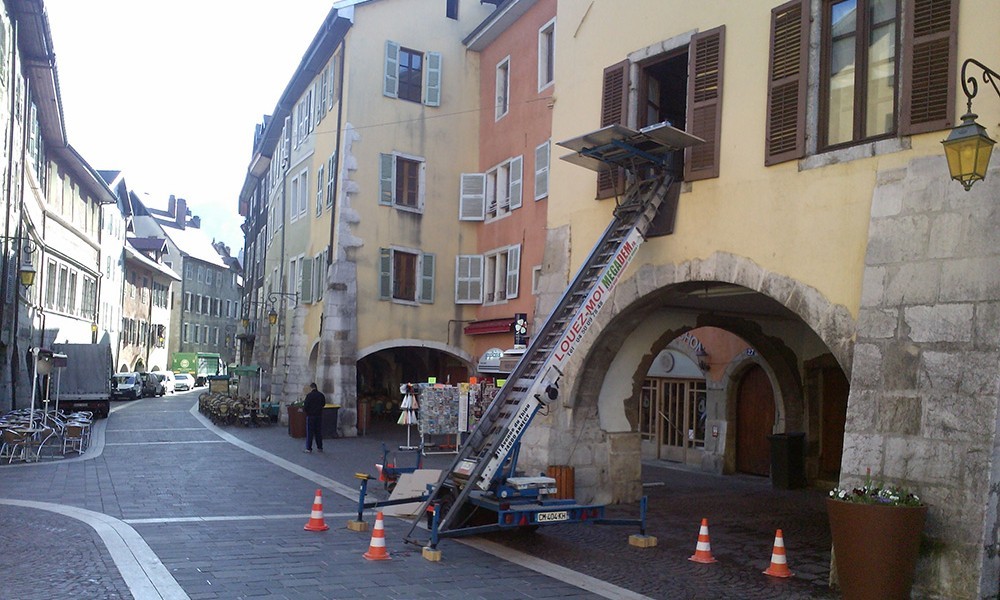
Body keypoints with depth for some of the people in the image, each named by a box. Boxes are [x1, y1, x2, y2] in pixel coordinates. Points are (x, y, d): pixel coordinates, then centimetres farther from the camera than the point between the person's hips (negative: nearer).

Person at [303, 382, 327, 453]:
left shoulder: (309, 395, -13)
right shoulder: (321, 395, 4)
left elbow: (306, 406, -15)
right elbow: (323, 404, 15)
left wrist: (303, 410, 6)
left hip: (311, 415, -5)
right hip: (319, 415, 5)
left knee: (309, 432, 0)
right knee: (318, 432, 11)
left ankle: (308, 448, 1)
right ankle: (320, 448, 14)